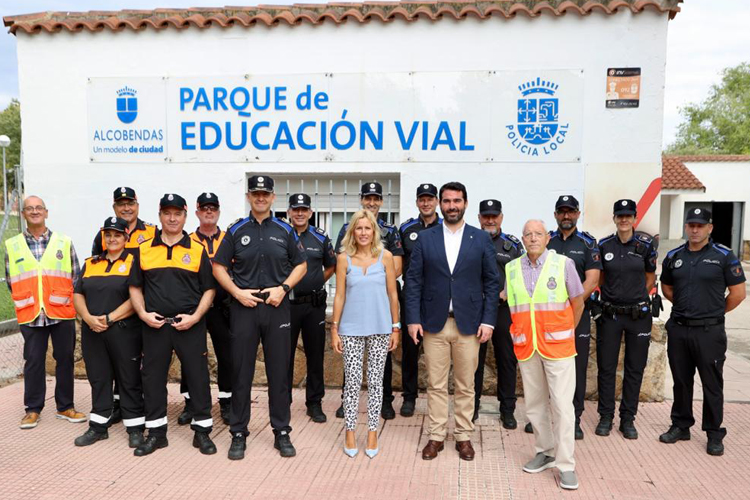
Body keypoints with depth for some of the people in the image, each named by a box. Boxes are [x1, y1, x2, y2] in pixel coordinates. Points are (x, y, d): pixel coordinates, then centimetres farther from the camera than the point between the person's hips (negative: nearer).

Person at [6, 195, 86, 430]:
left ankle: (65, 407, 19)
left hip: (62, 312, 0)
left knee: (65, 358, 6)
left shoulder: (64, 242, 4)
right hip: (31, 315, 0)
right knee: (33, 361, 6)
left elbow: (76, 275, 6)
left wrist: (67, 300, 1)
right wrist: (24, 302, 7)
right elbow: (10, 279, 12)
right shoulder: (12, 245, 6)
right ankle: (33, 409, 19)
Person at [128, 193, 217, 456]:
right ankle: (156, 433, 23)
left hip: (190, 325, -2)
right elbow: (135, 287, 11)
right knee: (152, 378, 9)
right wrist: (143, 313, -4)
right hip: (154, 325, 2)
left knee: (198, 376, 2)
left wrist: (195, 317, -10)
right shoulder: (144, 249, 8)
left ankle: (202, 431, 16)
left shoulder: (197, 250, 3)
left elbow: (209, 289, 2)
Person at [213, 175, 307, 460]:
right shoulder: (236, 231, 5)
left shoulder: (285, 231, 6)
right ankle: (238, 433, 18)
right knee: (241, 373, 5)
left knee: (279, 373, 6)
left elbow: (300, 265, 9)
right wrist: (237, 292, -8)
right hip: (243, 308, 0)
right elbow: (219, 267, 6)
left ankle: (282, 433, 18)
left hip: (277, 308, 0)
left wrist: (283, 288, -7)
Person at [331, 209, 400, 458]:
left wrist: (396, 328, 3)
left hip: (380, 328, 0)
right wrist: (334, 328, 0)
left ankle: (372, 433, 20)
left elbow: (392, 294, 4)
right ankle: (350, 432, 18)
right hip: (351, 329, 0)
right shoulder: (344, 259, 1)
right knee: (352, 382, 3)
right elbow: (339, 296, 2)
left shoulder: (385, 257, 1)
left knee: (375, 381, 7)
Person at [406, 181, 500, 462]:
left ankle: (464, 436, 23)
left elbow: (492, 282, 3)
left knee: (465, 386, 9)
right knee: (435, 385, 8)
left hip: (469, 324, 0)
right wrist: (413, 319, -5)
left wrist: (488, 321, -5)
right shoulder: (425, 238, 3)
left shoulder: (481, 239, 3)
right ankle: (436, 436, 21)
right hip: (434, 323, 0)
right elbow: (414, 281, 2)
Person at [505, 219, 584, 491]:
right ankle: (545, 451, 28)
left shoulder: (563, 264, -3)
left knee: (562, 405, -3)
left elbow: (577, 303, 5)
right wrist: (523, 335, 11)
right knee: (534, 404, 11)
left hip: (557, 346, -3)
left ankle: (566, 465, 6)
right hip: (526, 347, 3)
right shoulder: (512, 269, 5)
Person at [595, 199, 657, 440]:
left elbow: (650, 277, 9)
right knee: (606, 368, 5)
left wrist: (636, 298, 6)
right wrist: (612, 296, 6)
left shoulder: (646, 244, -3)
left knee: (635, 369, 8)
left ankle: (628, 419, 21)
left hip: (638, 314, 0)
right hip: (610, 314, 1)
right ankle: (606, 417, 18)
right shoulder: (604, 245, 0)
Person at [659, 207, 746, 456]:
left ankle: (714, 433, 18)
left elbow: (738, 293, -4)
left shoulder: (724, 256, -5)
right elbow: (666, 287, 20)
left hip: (709, 331, -4)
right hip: (678, 329, 4)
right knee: (681, 381, 13)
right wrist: (685, 306, 12)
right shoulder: (674, 256, 7)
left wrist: (715, 312, 3)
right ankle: (681, 426, 26)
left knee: (712, 384, 5)